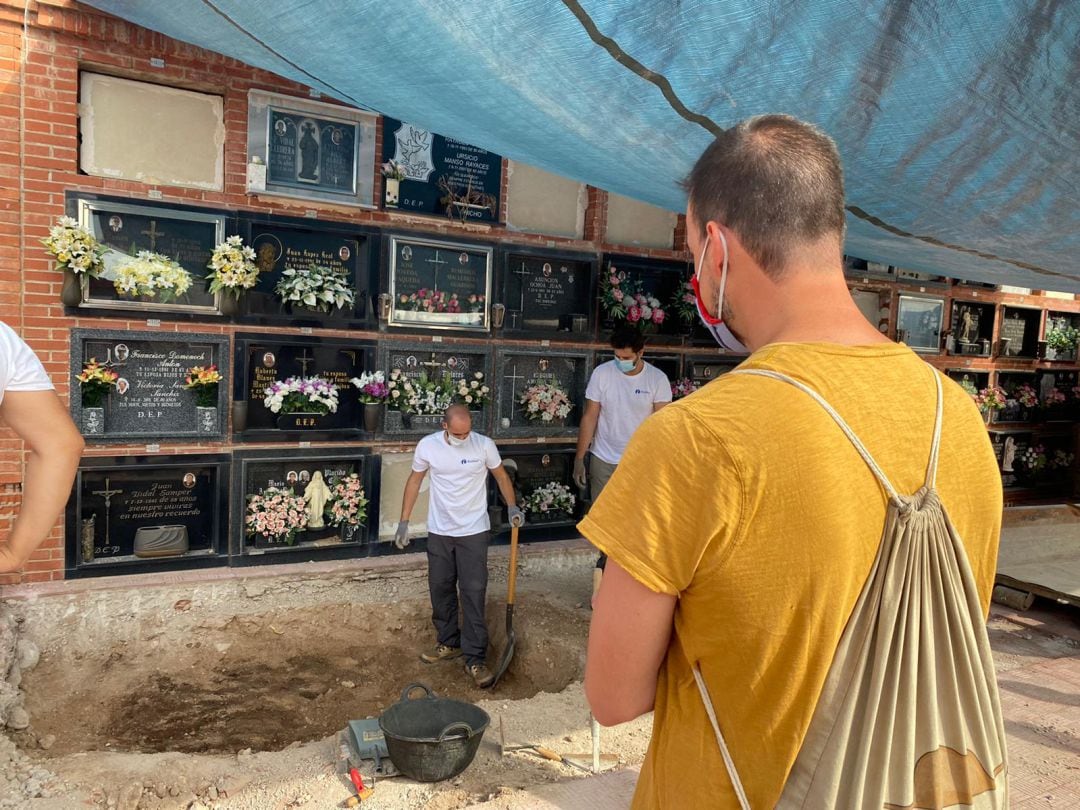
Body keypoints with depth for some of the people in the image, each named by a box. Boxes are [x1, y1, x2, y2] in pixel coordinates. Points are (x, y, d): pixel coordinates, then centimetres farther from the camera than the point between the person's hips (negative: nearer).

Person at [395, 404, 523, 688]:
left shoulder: (484, 445, -12)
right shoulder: (427, 445, -8)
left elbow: (501, 476, 4)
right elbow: (415, 481, 5)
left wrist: (512, 507, -8)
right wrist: (404, 521, 4)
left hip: (474, 531, -2)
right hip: (439, 531, 3)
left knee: (474, 593, -4)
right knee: (440, 589, 12)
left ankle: (475, 658, 3)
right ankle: (448, 643, 31)